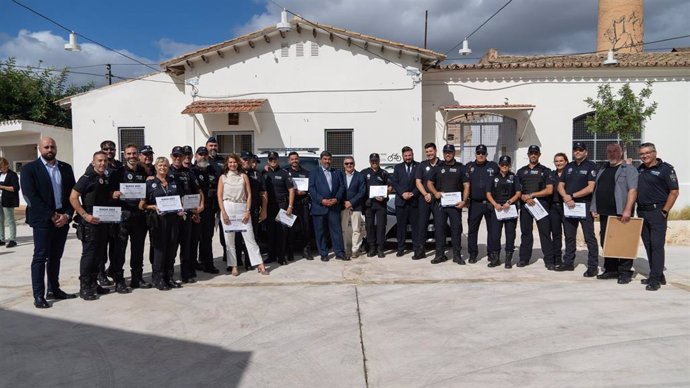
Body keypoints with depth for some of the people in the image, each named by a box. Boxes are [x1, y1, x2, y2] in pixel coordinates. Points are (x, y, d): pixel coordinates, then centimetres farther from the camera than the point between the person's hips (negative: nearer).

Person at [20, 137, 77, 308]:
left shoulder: (66, 168, 10)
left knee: (55, 257, 12)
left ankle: (54, 289, 21)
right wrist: (52, 216, -14)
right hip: (42, 220, -4)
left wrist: (67, 215, -6)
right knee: (40, 257, -1)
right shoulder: (30, 168, -2)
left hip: (63, 219, 4)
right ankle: (39, 295, 3)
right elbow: (31, 196, -10)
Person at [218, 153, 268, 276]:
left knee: (250, 238, -2)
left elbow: (249, 195, 5)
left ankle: (260, 265, 0)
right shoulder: (223, 177, 7)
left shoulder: (244, 176, 7)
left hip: (242, 209, 0)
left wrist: (248, 211, -5)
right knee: (229, 240, 5)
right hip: (228, 209, 1)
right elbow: (219, 196, 2)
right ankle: (234, 266, 14)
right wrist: (223, 213, -8)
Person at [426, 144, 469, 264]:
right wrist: (435, 193, -5)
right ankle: (440, 254, 10)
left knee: (456, 228, 1)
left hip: (455, 204, -1)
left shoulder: (460, 167, 7)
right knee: (439, 228, 2)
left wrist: (464, 201, -11)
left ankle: (457, 255, 10)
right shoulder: (438, 167, 12)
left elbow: (466, 185, 3)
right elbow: (430, 183, 15)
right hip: (440, 203, 2)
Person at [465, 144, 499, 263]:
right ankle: (472, 254, 12)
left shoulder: (493, 166, 7)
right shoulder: (469, 167, 9)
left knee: (493, 229, 4)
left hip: (491, 203, -1)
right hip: (474, 203, 1)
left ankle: (493, 253, 14)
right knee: (472, 229, 3)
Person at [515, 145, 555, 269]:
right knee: (525, 232, 7)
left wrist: (532, 195, -9)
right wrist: (524, 198, -9)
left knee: (545, 232, -6)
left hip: (541, 204, -3)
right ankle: (524, 258, 14)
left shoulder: (545, 170, 8)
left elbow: (549, 190, -2)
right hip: (525, 205, 3)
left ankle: (549, 261, -3)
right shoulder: (521, 171, 16)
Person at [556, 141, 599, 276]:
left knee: (589, 237, -4)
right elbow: (560, 186, 11)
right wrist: (566, 198, -8)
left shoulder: (591, 166, -2)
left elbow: (590, 188, -12)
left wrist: (572, 196, -11)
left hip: (585, 205, -6)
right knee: (569, 236, 13)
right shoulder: (568, 166, 15)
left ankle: (593, 266, 0)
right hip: (568, 206, 6)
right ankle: (568, 262, 23)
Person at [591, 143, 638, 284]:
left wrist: (627, 210, -20)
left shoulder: (629, 169, -1)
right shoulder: (602, 170, 19)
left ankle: (625, 272, 3)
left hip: (620, 213, -7)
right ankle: (611, 270, 20)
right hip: (604, 213, 7)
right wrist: (595, 208, 14)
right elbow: (596, 189, 22)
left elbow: (632, 190, -11)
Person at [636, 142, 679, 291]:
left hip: (657, 212, -7)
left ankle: (655, 279, -5)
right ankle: (659, 276, 20)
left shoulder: (666, 169, -6)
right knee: (648, 245, 10)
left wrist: (664, 211, -11)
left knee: (657, 245, -7)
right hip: (641, 212, 7)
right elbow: (634, 189, 22)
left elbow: (674, 192, -8)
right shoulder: (640, 169, 13)